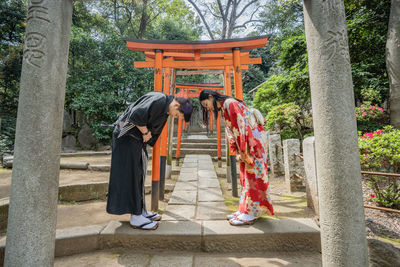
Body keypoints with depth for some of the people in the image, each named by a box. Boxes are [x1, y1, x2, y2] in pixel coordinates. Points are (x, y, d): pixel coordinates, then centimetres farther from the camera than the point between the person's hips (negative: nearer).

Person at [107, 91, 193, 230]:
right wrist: (145, 132, -17)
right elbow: (136, 115, -29)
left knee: (139, 174, 12)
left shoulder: (165, 109, 9)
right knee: (130, 174, -5)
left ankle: (140, 210, 24)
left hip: (137, 138, 10)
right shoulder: (159, 100, -22)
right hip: (127, 136, -10)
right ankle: (135, 217, 5)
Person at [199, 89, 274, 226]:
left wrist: (242, 151, -20)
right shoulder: (223, 108, 15)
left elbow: (240, 127, -21)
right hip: (246, 148, 9)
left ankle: (249, 215, 6)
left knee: (252, 178, -3)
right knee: (246, 178, 12)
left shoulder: (230, 103, -14)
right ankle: (244, 210, 22)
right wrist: (237, 151, 5)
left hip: (252, 145, -9)